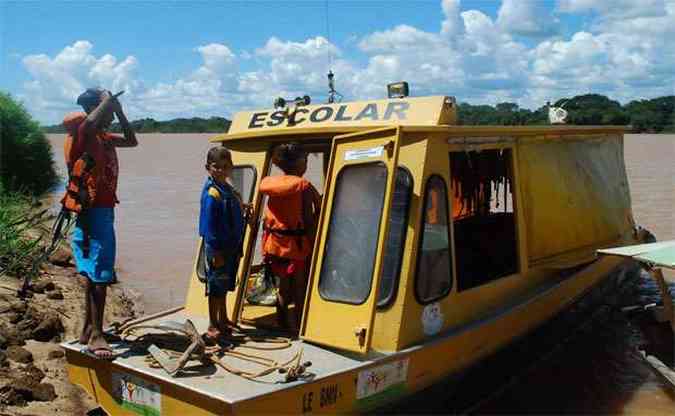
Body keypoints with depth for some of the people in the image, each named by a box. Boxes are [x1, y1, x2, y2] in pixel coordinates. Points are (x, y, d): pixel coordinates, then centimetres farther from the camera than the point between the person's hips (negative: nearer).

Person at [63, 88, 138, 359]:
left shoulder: (104, 137, 15)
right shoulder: (80, 134, -10)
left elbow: (132, 141, 26)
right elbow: (87, 123, -34)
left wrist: (119, 111, 15)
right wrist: (107, 100, -17)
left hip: (104, 210, 10)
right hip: (92, 212, -10)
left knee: (96, 274, 14)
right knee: (99, 274, -10)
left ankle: (88, 329, 24)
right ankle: (95, 335, -6)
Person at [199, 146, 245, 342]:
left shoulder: (228, 189, 9)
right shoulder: (211, 193, -19)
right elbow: (209, 225, -21)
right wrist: (216, 252, -21)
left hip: (230, 247, 9)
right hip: (218, 249, -9)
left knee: (224, 286, 19)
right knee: (216, 287, 0)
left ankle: (223, 320, 32)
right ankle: (213, 326, 11)